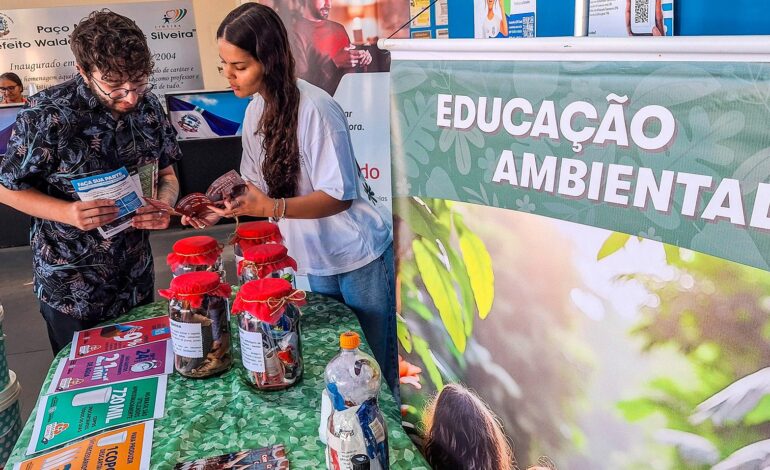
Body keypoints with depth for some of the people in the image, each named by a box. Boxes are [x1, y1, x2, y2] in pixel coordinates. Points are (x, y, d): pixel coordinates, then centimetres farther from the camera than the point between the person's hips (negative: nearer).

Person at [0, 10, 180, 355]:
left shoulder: (147, 105, -6)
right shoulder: (46, 116, -19)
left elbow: (166, 174, 5)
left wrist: (164, 204, -17)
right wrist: (68, 213, -26)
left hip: (137, 278, 4)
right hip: (71, 288, -4)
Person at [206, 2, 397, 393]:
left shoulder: (314, 109, -23)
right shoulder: (256, 111, 1)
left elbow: (339, 196, -22)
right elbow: (258, 185, 7)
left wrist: (272, 208, -32)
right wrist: (223, 207, -9)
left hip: (358, 257, -6)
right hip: (315, 258, 7)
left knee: (375, 365, 8)